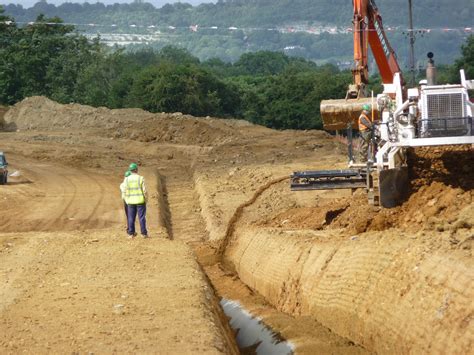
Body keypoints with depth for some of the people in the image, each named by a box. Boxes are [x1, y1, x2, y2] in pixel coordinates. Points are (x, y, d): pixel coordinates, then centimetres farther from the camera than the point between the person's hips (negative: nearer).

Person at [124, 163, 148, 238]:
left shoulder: (127, 179, -4)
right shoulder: (141, 178, -10)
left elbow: (125, 192, -2)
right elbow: (144, 190, -10)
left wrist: (127, 201, 8)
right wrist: (146, 200, 2)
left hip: (131, 201, 2)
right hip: (140, 201, -2)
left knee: (131, 218, 9)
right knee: (142, 217, 2)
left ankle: (131, 234, 9)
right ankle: (144, 233, 3)